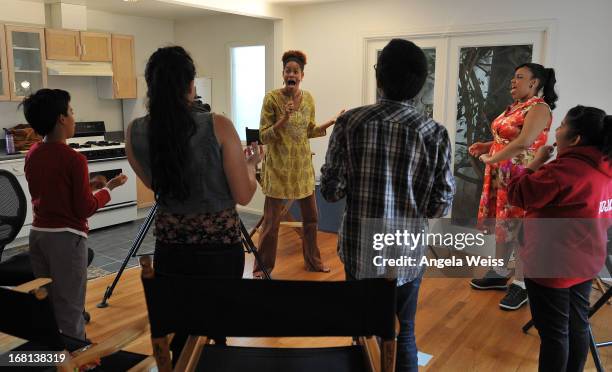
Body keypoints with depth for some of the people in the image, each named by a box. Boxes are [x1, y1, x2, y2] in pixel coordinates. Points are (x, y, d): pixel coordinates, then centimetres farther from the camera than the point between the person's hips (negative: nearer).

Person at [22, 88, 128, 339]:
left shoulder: (32, 155, 4)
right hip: (66, 237, -7)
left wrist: (88, 184, 16)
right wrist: (108, 188, 0)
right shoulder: (73, 159, -18)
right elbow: (85, 208, -14)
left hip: (38, 233, 8)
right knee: (69, 309, 3)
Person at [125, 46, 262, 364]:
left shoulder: (135, 132, -4)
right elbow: (244, 196, -9)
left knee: (178, 336, 15)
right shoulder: (218, 126, -15)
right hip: (219, 247, -2)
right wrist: (251, 163, 10)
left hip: (170, 247, 3)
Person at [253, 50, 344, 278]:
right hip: (278, 166, -5)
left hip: (302, 165, 5)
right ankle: (262, 267, 18)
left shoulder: (309, 99, 3)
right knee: (271, 221, 1)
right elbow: (263, 137, -13)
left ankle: (313, 261, 32)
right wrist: (283, 119, -26)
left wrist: (332, 122, 2)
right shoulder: (272, 98, -12)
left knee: (311, 216, 13)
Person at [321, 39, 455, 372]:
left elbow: (331, 191, -10)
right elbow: (440, 206, -9)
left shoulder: (350, 122, -11)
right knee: (403, 333, 20)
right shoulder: (435, 133, -10)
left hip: (359, 249, 0)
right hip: (407, 252, 0)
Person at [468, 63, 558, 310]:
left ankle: (520, 284, 10)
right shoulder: (514, 107, 15)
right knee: (502, 224, 15)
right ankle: (499, 273, 28)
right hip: (501, 175, 9)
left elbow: (523, 143, -26)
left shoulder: (539, 108, -13)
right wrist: (485, 146, 8)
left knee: (520, 228, -2)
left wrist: (490, 159, -17)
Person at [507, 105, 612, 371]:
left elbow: (517, 194, -19)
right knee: (577, 325, 21)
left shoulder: (566, 169, -26)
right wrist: (545, 167, 6)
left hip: (554, 264, -9)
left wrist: (536, 162, -8)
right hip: (585, 261, 9)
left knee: (553, 332, 6)